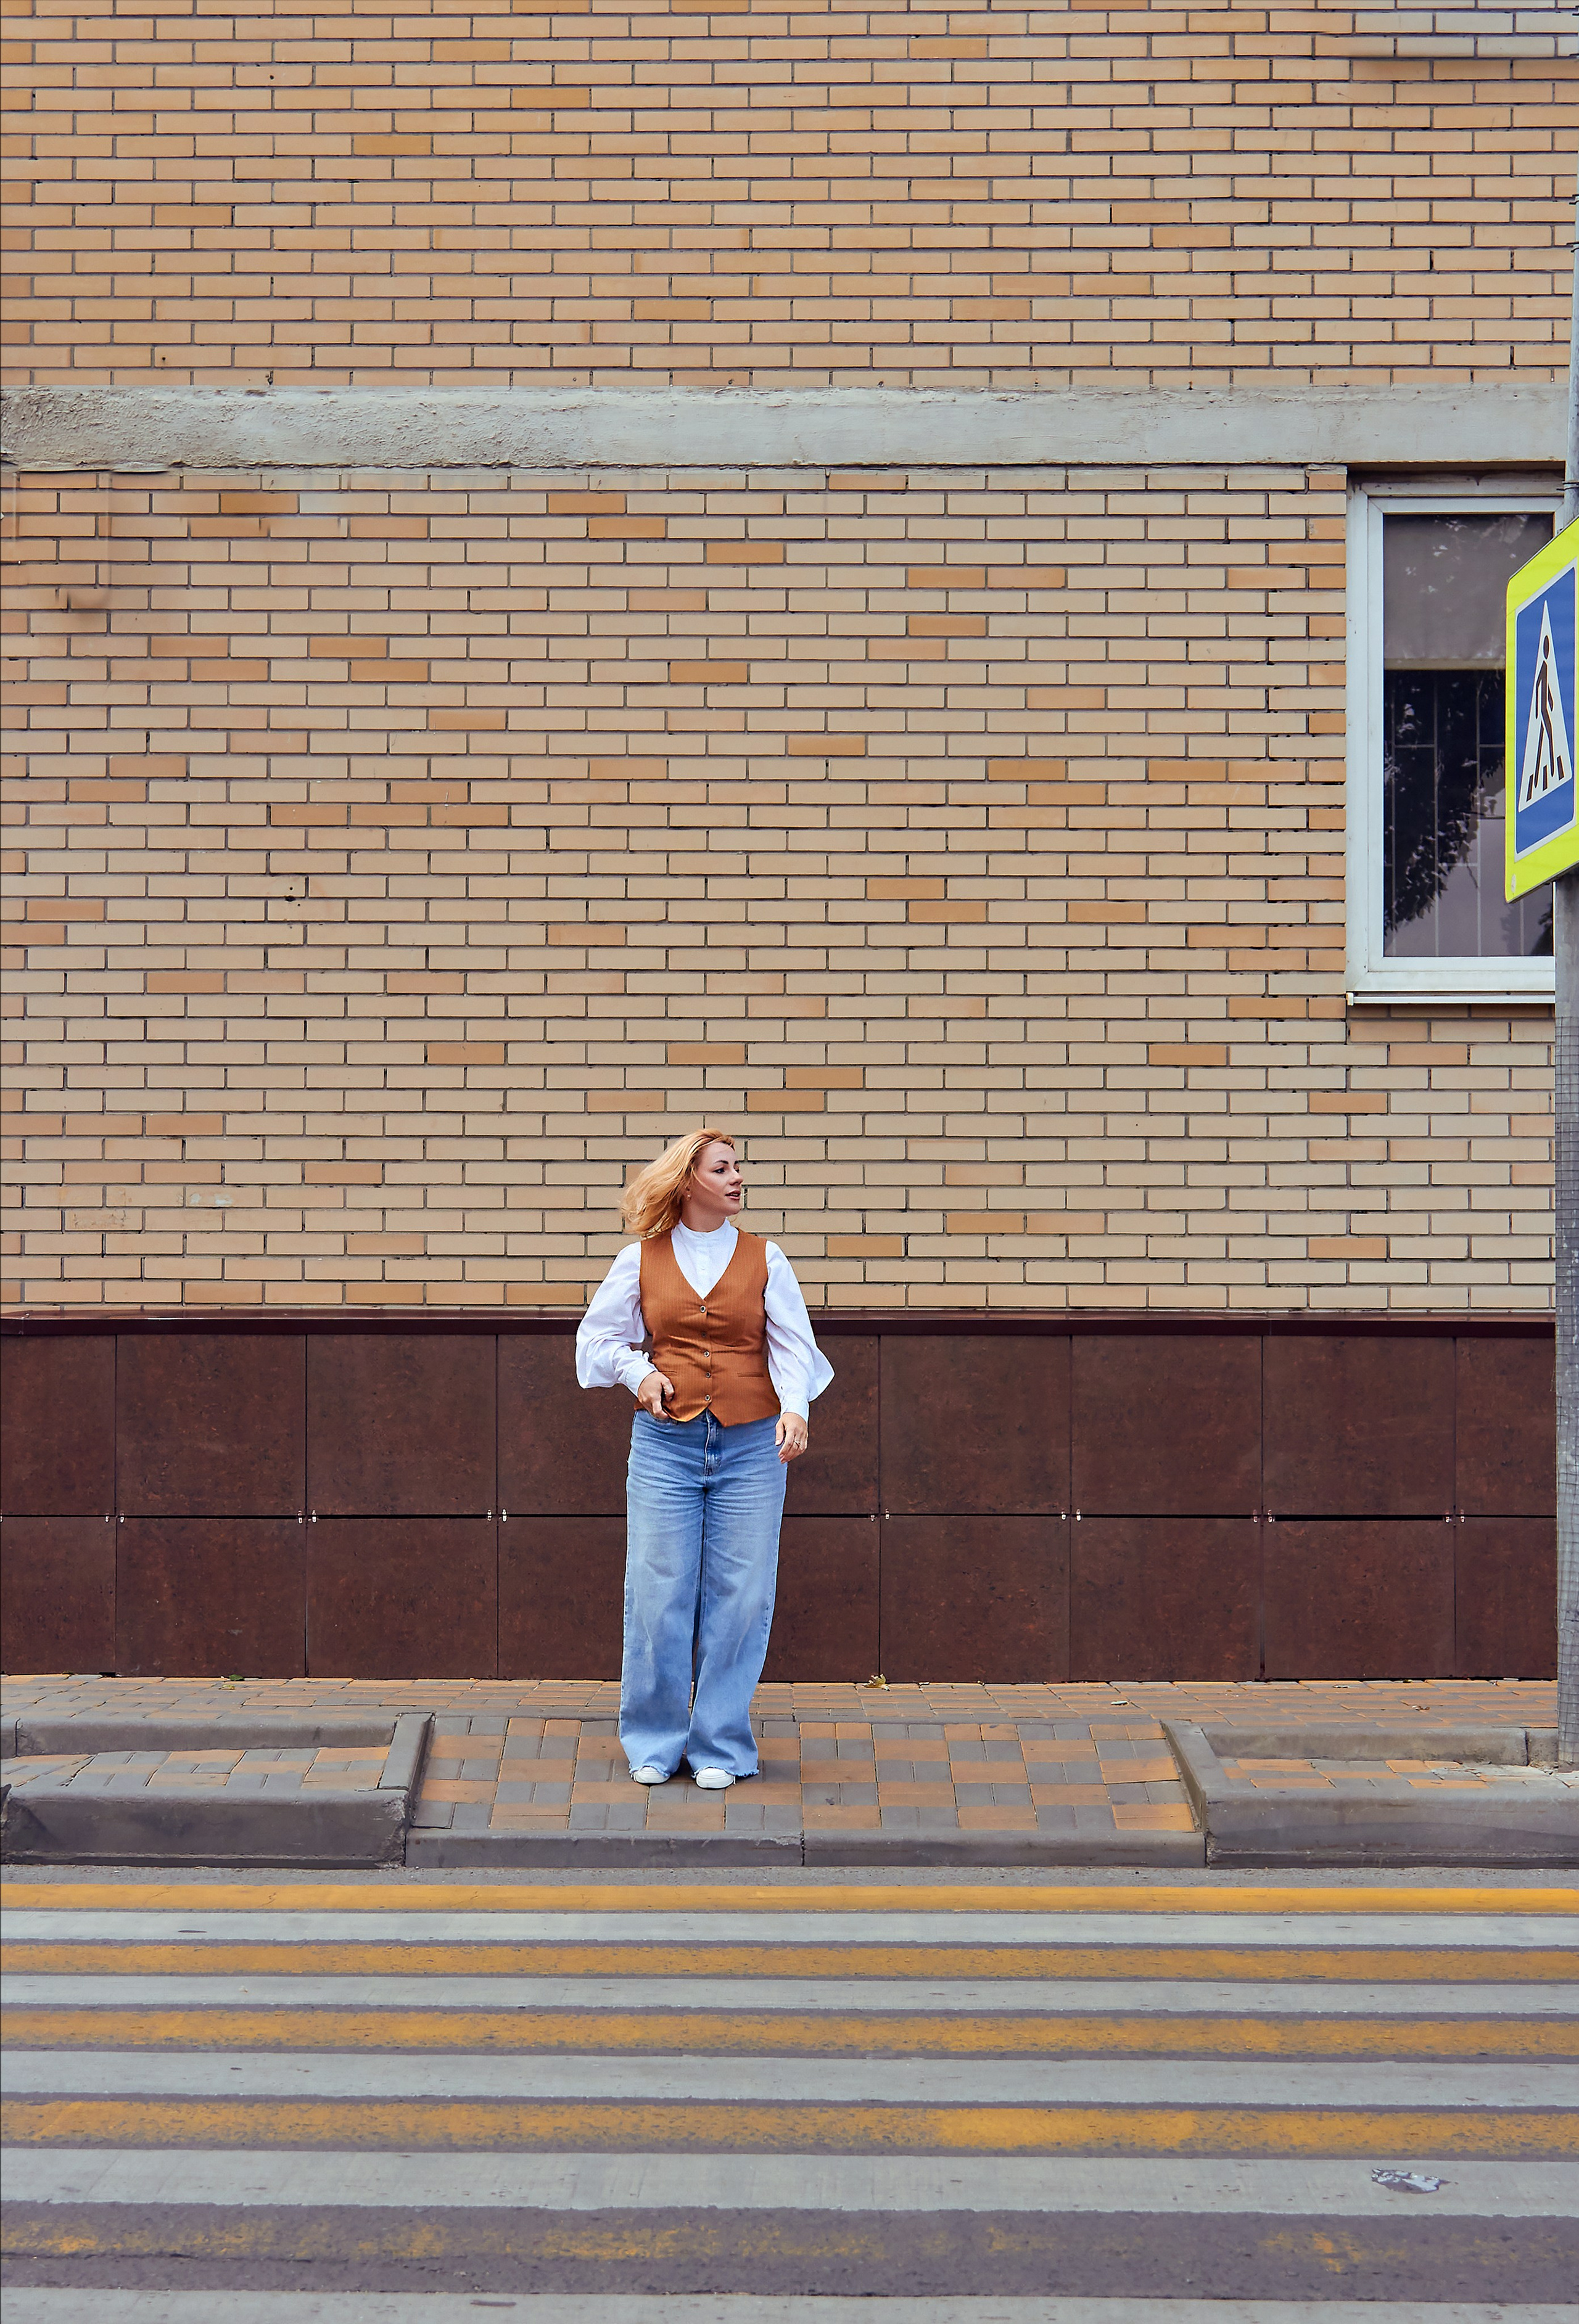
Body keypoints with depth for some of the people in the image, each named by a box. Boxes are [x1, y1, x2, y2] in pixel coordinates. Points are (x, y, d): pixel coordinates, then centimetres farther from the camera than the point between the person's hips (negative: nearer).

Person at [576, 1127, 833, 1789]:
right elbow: (598, 1335, 16)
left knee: (739, 1597, 1)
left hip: (751, 1445, 0)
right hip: (665, 1442, 0)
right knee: (658, 1593, 1)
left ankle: (719, 1746, 14)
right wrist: (638, 1372, -1)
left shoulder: (764, 1259, 6)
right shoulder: (641, 1260, 6)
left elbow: (792, 1343, 0)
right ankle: (654, 1742, 17)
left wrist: (795, 1408, -17)